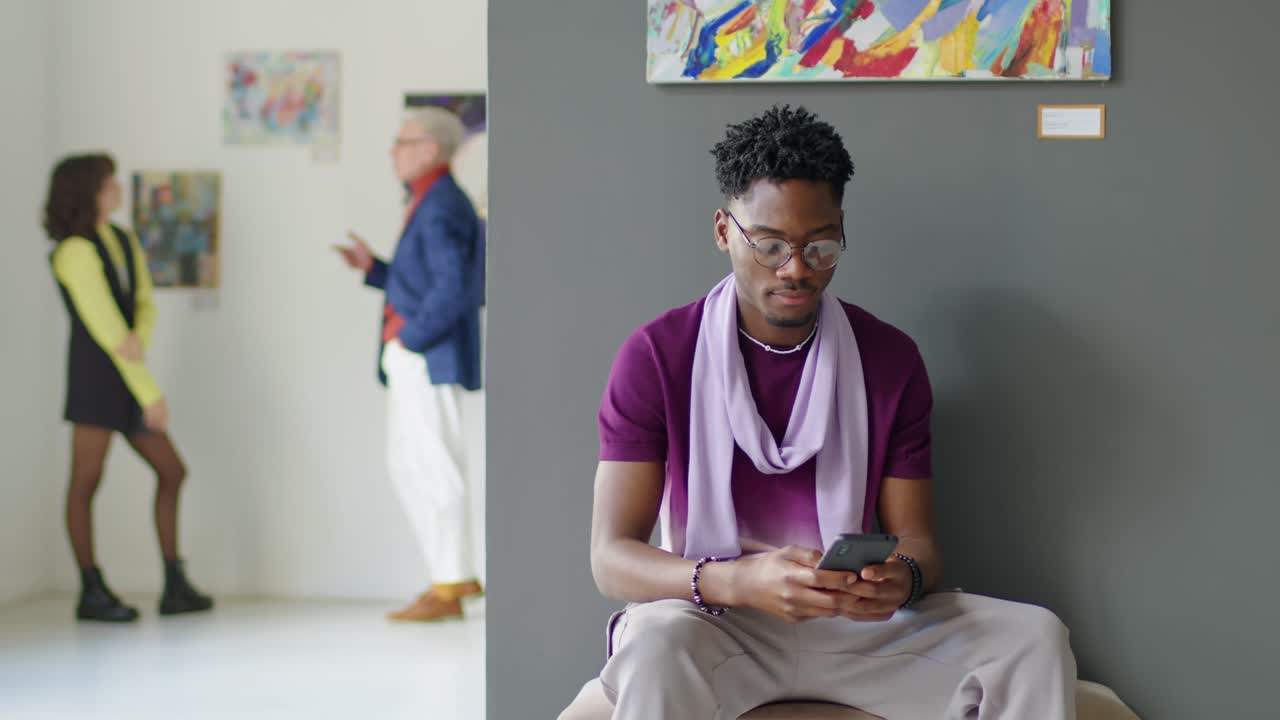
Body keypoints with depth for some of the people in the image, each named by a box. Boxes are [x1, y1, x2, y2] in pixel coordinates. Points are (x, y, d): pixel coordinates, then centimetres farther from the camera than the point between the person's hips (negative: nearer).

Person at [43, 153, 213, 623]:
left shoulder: (125, 242, 12)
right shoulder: (75, 251, -11)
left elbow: (146, 305, 3)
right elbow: (106, 328, -14)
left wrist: (140, 339, -22)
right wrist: (150, 394, -14)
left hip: (126, 375, 8)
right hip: (94, 374, -8)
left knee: (172, 471, 7)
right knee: (87, 480, -2)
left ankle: (175, 588, 11)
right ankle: (91, 593, 5)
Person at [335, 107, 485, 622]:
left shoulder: (442, 207, -14)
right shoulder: (432, 203, 18)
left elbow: (453, 288, -24)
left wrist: (409, 339, -17)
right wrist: (373, 268, 14)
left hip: (429, 359, -11)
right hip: (414, 361, 11)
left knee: (435, 468, -5)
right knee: (405, 464, 13)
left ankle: (448, 589, 2)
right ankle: (457, 575, 18)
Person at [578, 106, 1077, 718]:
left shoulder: (891, 358, 4)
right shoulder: (657, 357, -6)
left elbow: (916, 538, 5)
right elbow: (611, 556, -11)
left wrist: (904, 577, -22)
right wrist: (738, 581, -31)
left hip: (858, 619, 3)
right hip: (714, 619, -3)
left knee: (1035, 638, -19)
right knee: (658, 643, -39)